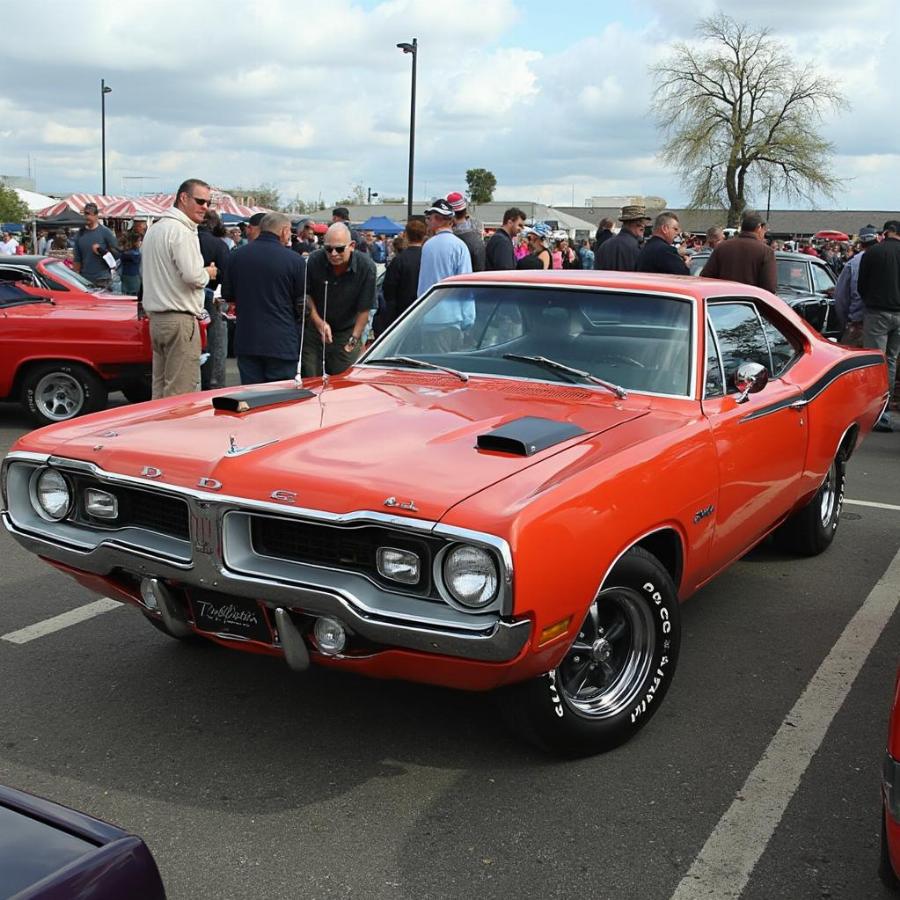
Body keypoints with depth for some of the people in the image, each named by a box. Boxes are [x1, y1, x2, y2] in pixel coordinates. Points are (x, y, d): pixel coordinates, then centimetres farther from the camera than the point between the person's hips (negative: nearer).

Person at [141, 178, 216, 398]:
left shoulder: (154, 229, 18)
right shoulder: (182, 231, -13)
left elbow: (145, 273, 25)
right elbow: (192, 276, -22)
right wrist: (208, 273, -1)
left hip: (156, 316, 10)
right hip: (180, 318, -10)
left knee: (160, 388, 13)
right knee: (180, 393, -7)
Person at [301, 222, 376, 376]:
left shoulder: (366, 267, -16)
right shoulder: (314, 260, -14)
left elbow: (364, 309, -11)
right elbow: (306, 295, -2)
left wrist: (354, 339, -14)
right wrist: (319, 322, -13)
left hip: (347, 333, -1)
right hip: (315, 329, 1)